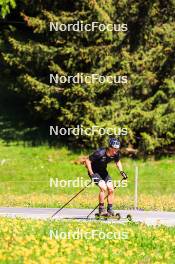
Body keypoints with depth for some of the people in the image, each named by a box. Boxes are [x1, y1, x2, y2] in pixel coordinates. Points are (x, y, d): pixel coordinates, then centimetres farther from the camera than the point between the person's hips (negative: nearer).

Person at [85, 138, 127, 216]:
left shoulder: (116, 154, -15)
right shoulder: (100, 153, -32)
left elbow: (117, 162, 9)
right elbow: (87, 160, -23)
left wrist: (121, 171, -3)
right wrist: (91, 174, -27)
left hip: (103, 171, 6)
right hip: (94, 171, -6)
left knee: (111, 189, -6)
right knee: (103, 188, -24)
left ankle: (110, 210, 4)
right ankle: (101, 209, -14)